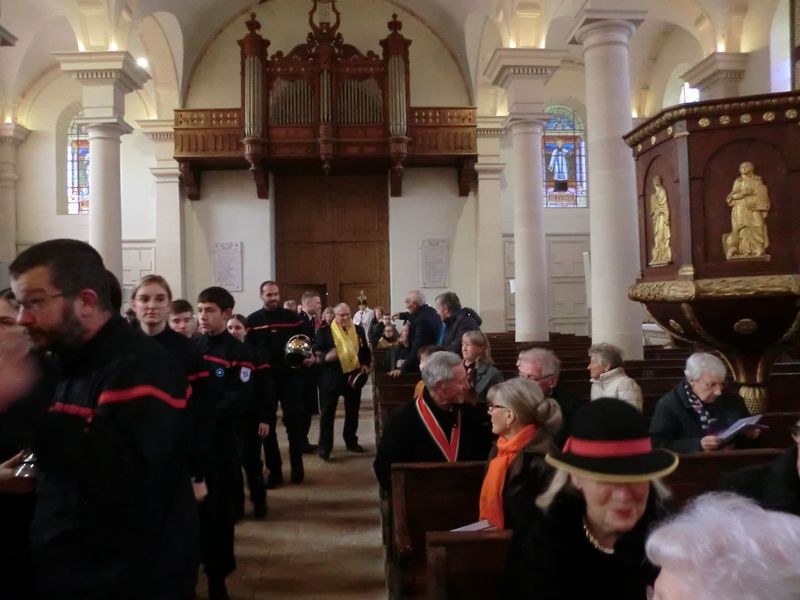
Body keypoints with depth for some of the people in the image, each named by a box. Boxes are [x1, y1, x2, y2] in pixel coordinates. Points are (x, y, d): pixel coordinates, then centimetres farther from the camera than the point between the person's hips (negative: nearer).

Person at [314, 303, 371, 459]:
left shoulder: (358, 330, 7)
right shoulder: (325, 331, -7)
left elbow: (365, 350, 16)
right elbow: (316, 352, -8)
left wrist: (366, 364, 0)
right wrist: (326, 357, -28)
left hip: (354, 375, 4)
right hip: (331, 377, -4)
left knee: (353, 411, 15)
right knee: (327, 412, -1)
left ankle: (351, 441, 30)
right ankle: (324, 447, 6)